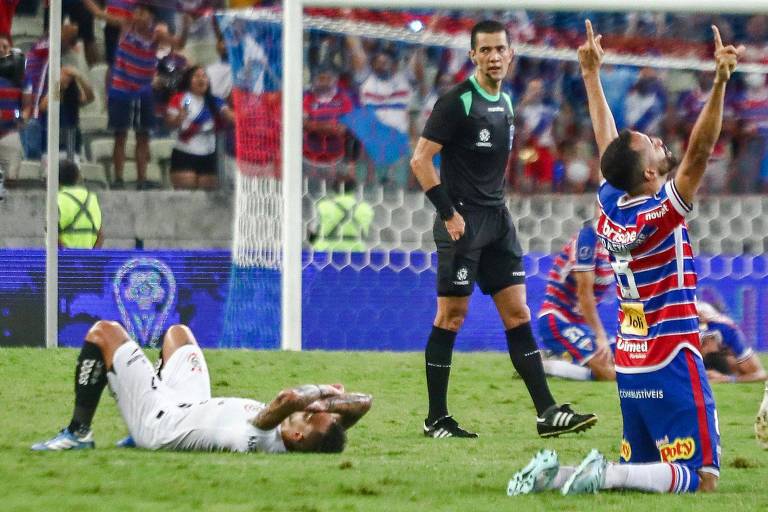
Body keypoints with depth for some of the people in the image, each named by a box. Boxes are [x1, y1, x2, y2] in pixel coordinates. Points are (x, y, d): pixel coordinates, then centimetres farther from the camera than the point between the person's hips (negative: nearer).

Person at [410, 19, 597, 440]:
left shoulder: (505, 102, 13)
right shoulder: (456, 102, -11)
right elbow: (420, 160, -14)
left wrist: (495, 204, 17)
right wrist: (448, 213, -16)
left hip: (497, 219, 7)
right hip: (463, 221, -7)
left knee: (518, 314, 4)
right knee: (451, 317, -3)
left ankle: (547, 413, 2)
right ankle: (436, 419, 4)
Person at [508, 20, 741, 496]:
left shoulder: (610, 208, 3)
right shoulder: (661, 215, -15)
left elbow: (607, 142, 16)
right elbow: (700, 149, -25)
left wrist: (592, 73, 26)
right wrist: (720, 81, -30)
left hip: (630, 367, 8)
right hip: (672, 367, -8)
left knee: (641, 467, 14)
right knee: (700, 477, -9)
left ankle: (553, 474, -6)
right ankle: (604, 474, -25)